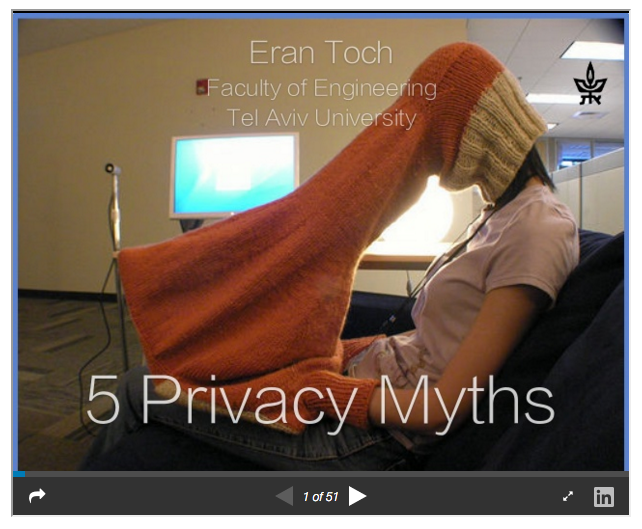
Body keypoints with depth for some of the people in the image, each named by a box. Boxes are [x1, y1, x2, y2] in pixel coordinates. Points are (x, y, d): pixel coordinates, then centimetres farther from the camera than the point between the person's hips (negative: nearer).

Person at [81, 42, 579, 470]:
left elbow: (443, 409, -22)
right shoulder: (505, 211, 10)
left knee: (142, 387, 0)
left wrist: (320, 387, -13)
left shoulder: (538, 228, -19)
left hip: (379, 434, -8)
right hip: (377, 373, 9)